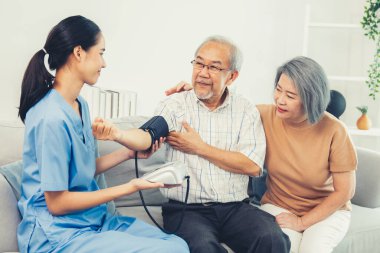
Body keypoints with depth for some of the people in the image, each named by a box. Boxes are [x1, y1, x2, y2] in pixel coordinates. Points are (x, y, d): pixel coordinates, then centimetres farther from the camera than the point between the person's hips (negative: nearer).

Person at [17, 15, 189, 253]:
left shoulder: (80, 105, 6)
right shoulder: (52, 117, -22)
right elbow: (57, 203, -17)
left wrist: (130, 152, 10)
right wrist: (129, 187, -15)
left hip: (93, 219, 9)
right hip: (58, 234, -8)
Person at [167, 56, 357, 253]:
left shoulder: (334, 131, -16)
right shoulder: (266, 116, -9)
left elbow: (344, 191, -9)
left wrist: (302, 222, -13)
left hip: (328, 210, -1)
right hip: (278, 206, 1)